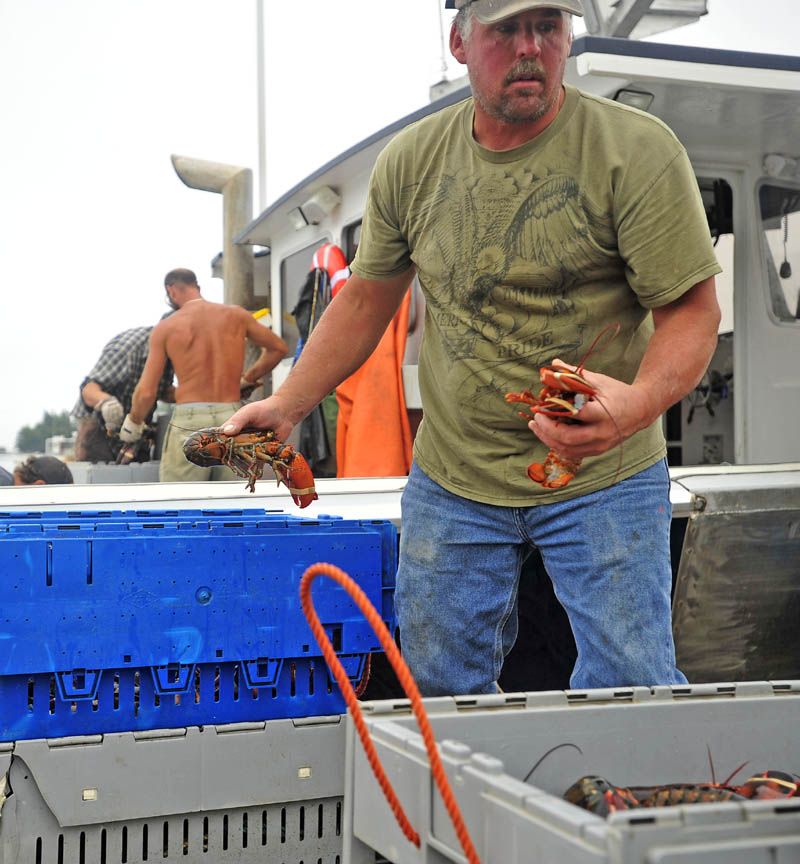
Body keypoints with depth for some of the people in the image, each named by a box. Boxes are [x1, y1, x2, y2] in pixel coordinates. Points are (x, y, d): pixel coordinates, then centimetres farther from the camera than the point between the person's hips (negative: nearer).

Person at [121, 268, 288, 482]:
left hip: (189, 422, -2)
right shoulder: (236, 315, 9)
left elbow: (146, 392, -1)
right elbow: (278, 348, 22)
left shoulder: (164, 328, 2)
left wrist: (134, 422, 18)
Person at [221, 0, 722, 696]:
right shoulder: (411, 161, 1)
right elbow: (367, 300, 12)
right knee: (442, 694, 11)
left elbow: (692, 309, -12)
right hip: (452, 481, 3)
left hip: (602, 479, -3)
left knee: (632, 689, -2)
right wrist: (288, 404, 6)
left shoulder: (637, 150, -12)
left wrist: (639, 402, -32)